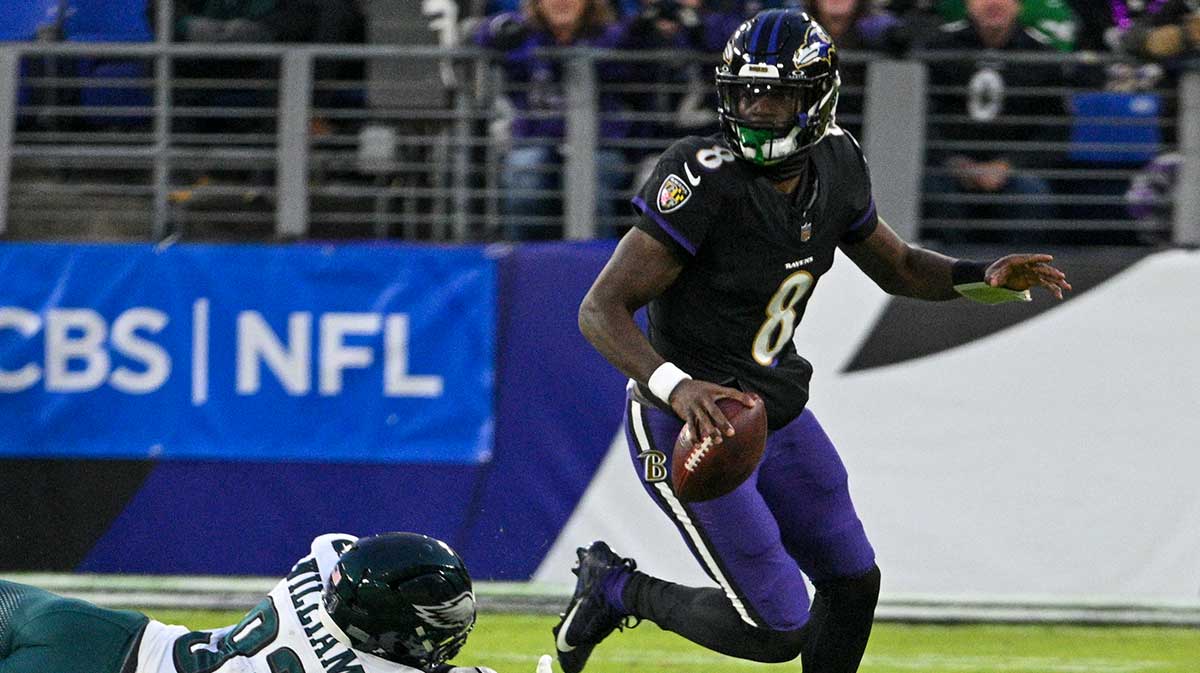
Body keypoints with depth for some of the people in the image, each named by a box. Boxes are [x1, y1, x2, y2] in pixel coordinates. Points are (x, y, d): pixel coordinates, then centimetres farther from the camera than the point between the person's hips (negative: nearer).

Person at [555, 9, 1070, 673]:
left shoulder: (835, 167, -4)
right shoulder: (705, 181, -27)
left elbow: (897, 266, 14)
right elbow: (601, 310, -27)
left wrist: (985, 278, -5)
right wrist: (676, 386, -43)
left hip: (778, 414, 8)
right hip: (692, 430, -8)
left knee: (854, 584, 15)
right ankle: (617, 588, 14)